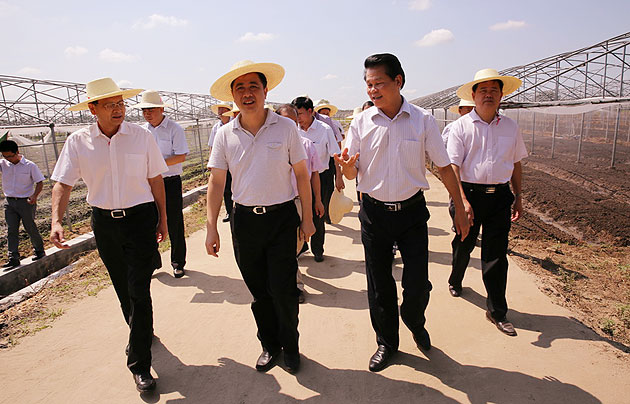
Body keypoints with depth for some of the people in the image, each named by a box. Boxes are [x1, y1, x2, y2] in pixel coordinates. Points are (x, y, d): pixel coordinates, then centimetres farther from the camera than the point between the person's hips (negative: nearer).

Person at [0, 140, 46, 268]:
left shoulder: (30, 165, -7)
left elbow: (39, 182, -4)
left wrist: (34, 196, -19)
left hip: (26, 202, -3)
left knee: (30, 228, 7)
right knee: (11, 230, 0)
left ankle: (39, 250, 26)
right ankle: (14, 258, 2)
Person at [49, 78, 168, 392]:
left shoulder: (142, 136, -5)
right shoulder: (78, 141, -3)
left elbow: (155, 180, 1)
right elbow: (63, 183, -3)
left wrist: (163, 219, 5)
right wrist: (56, 221, -18)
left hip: (140, 217, -2)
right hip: (104, 222, 3)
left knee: (139, 290, -4)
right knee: (122, 288, 17)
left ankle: (139, 363, 6)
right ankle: (141, 331, 44)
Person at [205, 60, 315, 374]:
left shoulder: (285, 127, -3)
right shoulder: (225, 134, 2)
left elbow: (301, 173, 1)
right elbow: (216, 182, 3)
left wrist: (307, 217, 1)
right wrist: (211, 227, -1)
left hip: (282, 218, -2)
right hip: (244, 219, 2)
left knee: (283, 291, 1)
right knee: (258, 290, 13)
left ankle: (289, 346, 28)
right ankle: (269, 345, 35)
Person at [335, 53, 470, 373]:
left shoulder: (422, 120, -4)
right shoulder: (361, 123, -2)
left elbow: (444, 167, 2)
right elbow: (352, 174, 1)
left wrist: (460, 210, 3)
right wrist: (345, 164, -23)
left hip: (412, 211, -1)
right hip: (374, 212, 1)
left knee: (418, 285, 1)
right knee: (379, 286, 10)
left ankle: (415, 323, 37)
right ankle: (387, 342, 34)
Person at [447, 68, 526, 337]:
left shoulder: (510, 127, 7)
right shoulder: (461, 126, -5)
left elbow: (515, 164, 16)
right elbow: (452, 166, -10)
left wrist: (518, 197, 14)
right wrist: (463, 201, -19)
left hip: (500, 196, 2)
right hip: (470, 193, -2)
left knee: (496, 254, 3)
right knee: (463, 245, 14)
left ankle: (497, 311, 14)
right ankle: (455, 280, 45)